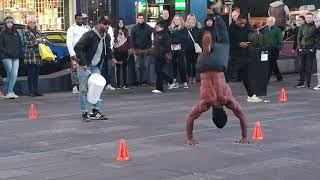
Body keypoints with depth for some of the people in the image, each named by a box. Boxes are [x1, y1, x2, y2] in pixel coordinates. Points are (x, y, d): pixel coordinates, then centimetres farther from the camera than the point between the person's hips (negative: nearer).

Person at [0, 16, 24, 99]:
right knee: (10, 75, -4)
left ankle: (9, 92, -4)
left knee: (14, 75, -6)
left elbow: (20, 44, 16)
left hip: (16, 58, 4)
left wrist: (21, 54, 5)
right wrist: (7, 52, -16)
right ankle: (9, 92, 4)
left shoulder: (16, 33, 13)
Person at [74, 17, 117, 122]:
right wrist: (82, 63, -27)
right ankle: (84, 113, 3)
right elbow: (77, 48, -23)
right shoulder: (89, 35, -20)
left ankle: (96, 111, 13)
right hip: (84, 66, -7)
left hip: (96, 67, 7)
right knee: (84, 90, -3)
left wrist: (111, 57, 8)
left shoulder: (106, 37, 3)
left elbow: (107, 48, 25)